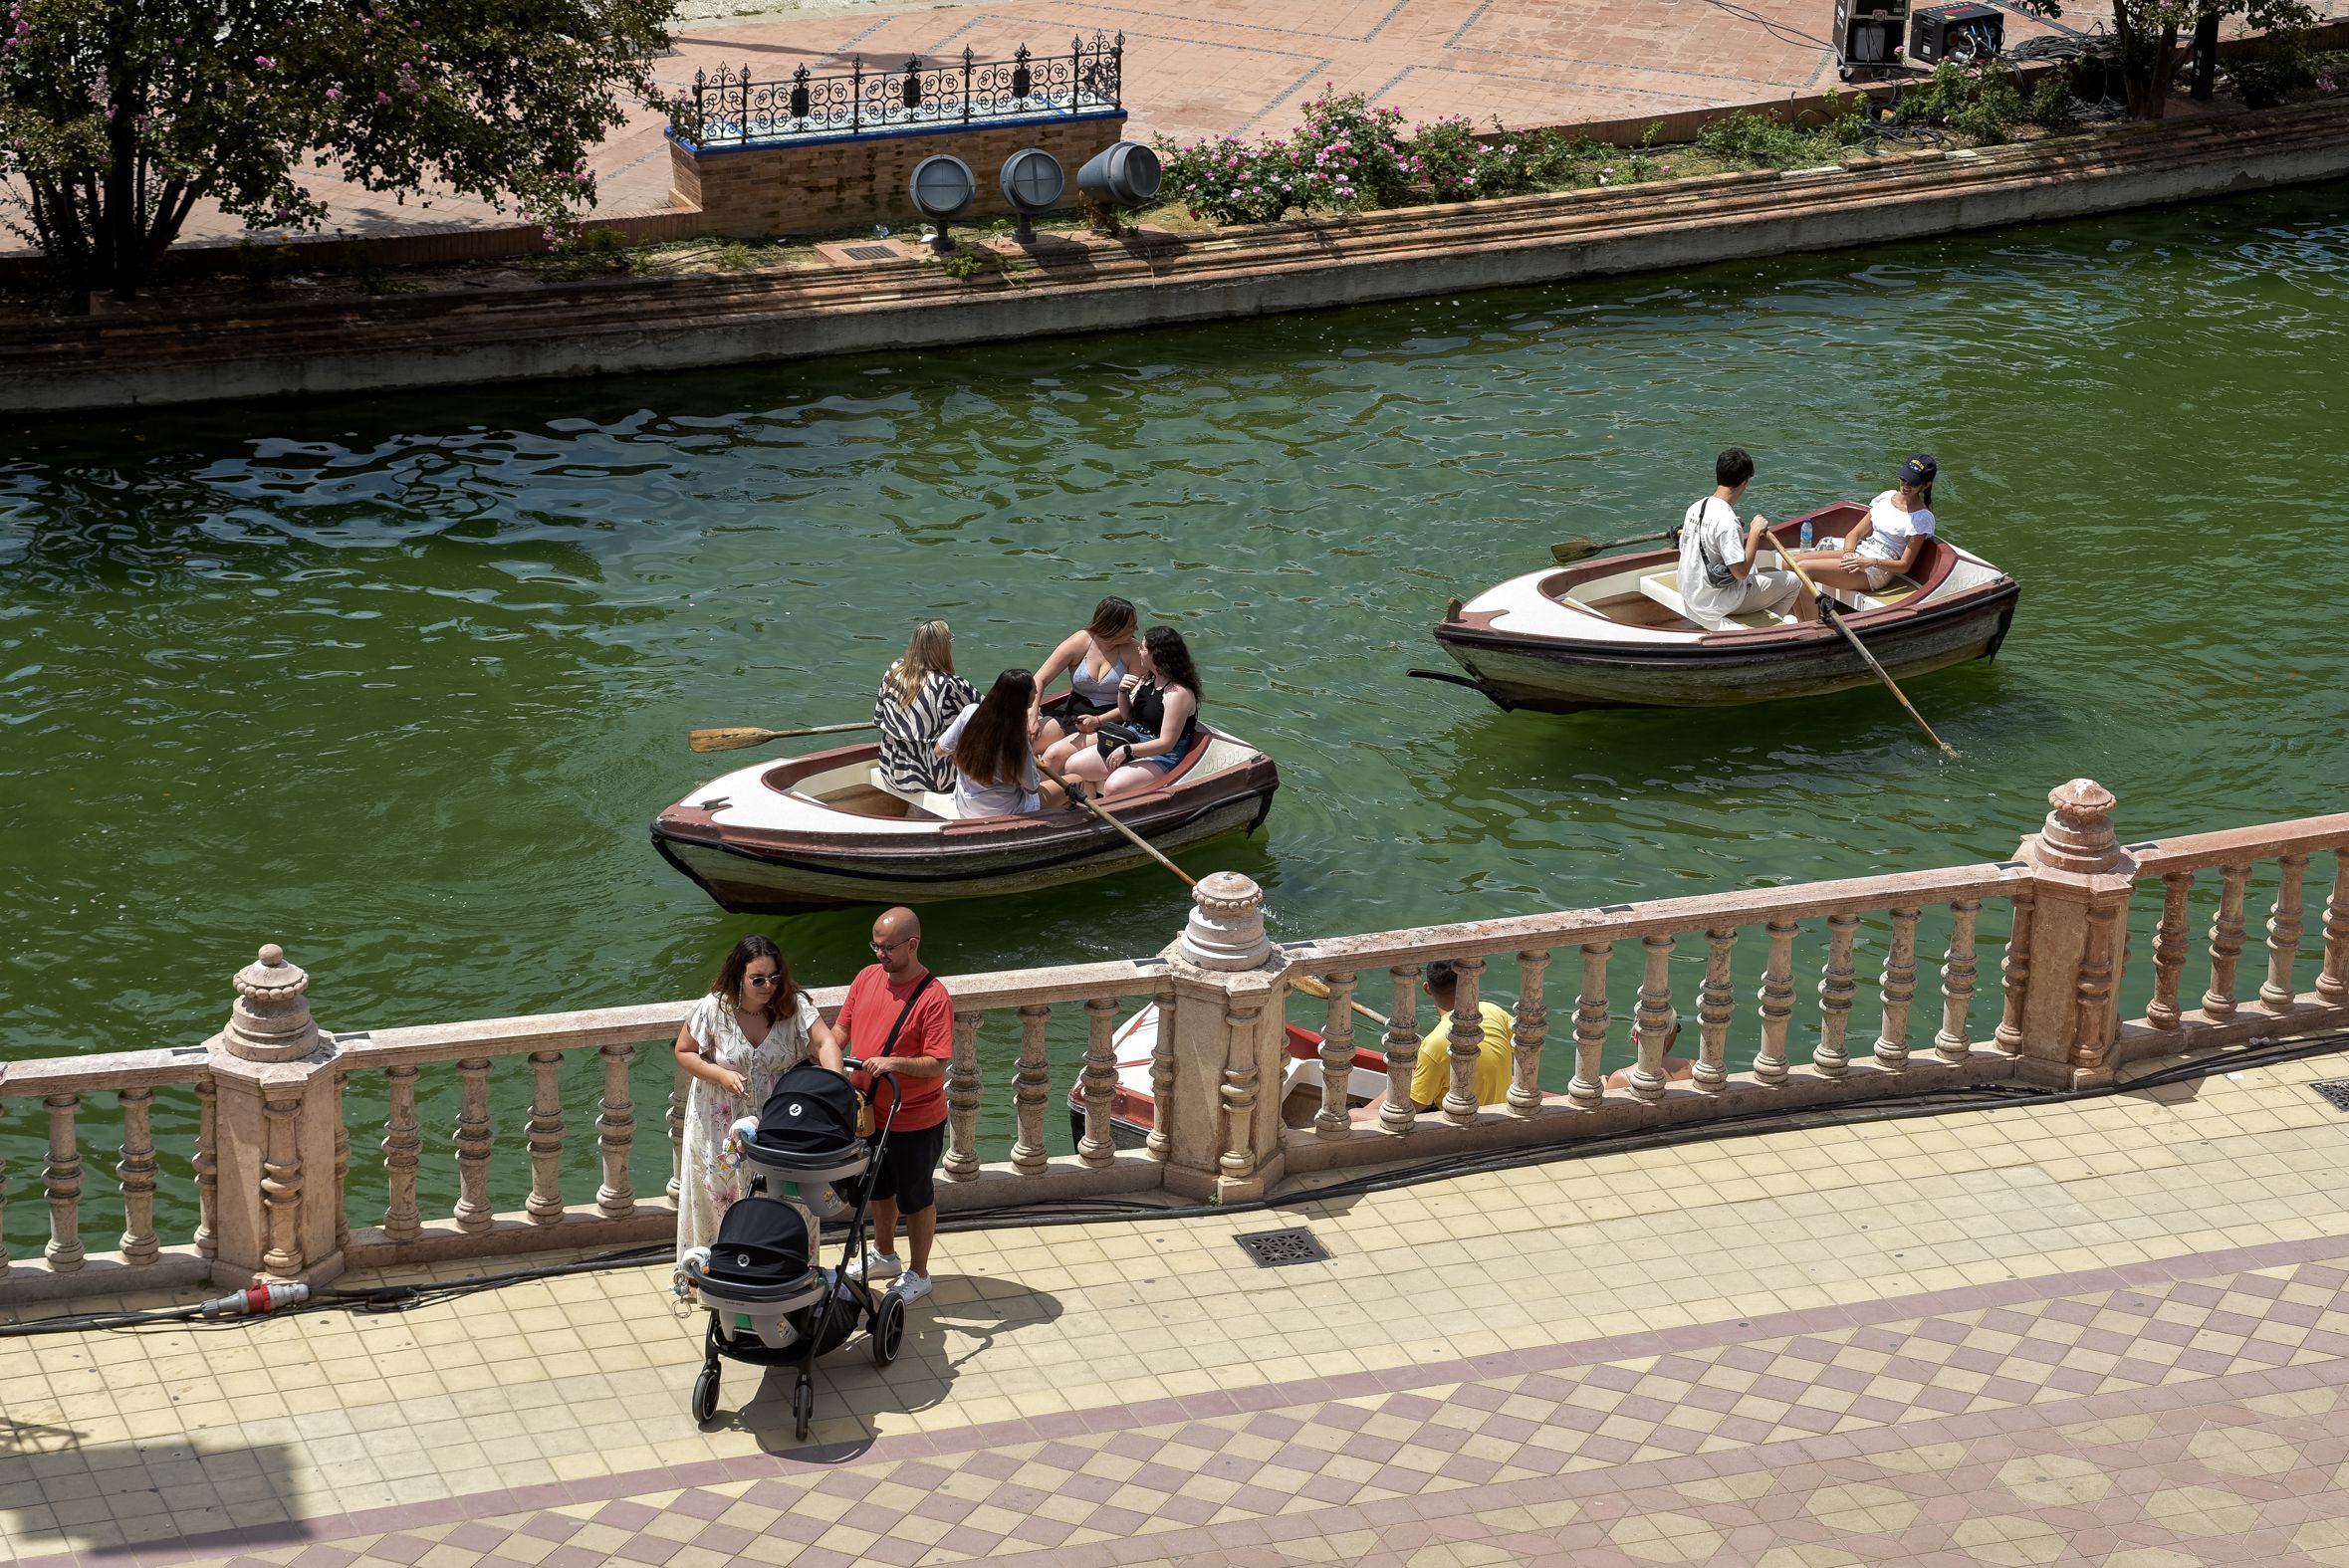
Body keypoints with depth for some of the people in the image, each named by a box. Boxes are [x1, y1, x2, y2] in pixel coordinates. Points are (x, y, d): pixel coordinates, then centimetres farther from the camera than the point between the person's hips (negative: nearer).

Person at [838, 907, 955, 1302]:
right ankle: (884, 1256, 46)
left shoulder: (932, 996, -23)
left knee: (916, 1198, 11)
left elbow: (937, 1065, -24)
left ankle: (917, 1274, 28)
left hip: (915, 1121, -7)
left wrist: (894, 1063, -38)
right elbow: (843, 1027, 7)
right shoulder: (867, 977, -3)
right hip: (870, 1112, 7)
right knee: (879, 1188, 25)